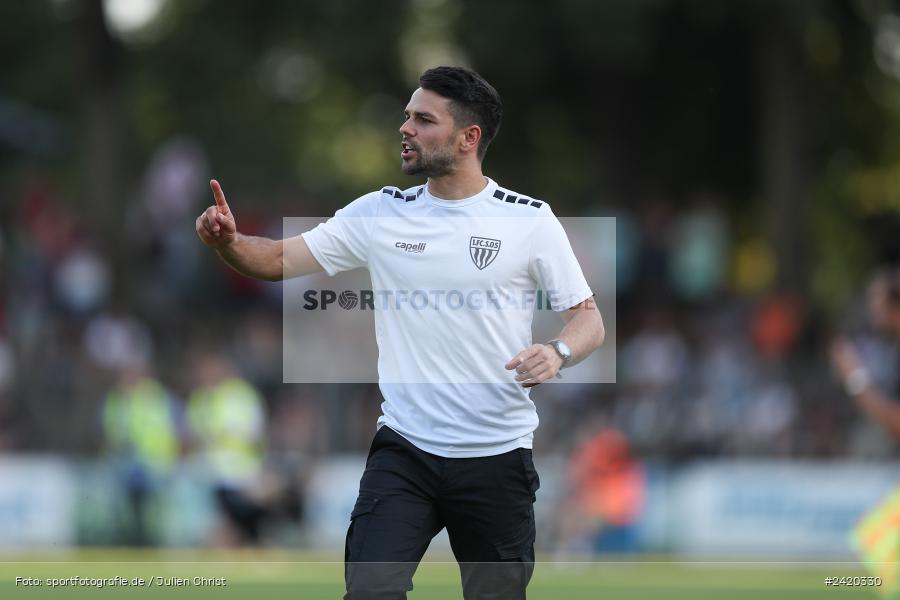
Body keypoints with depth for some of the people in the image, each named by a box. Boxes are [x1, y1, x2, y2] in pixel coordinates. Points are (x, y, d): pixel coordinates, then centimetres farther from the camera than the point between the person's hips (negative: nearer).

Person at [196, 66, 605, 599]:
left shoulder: (529, 220, -4)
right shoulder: (379, 212, 3)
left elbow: (589, 319, 0)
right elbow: (278, 259, 4)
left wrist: (557, 353, -22)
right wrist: (229, 242, -18)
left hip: (498, 456, -1)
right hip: (404, 450, 1)